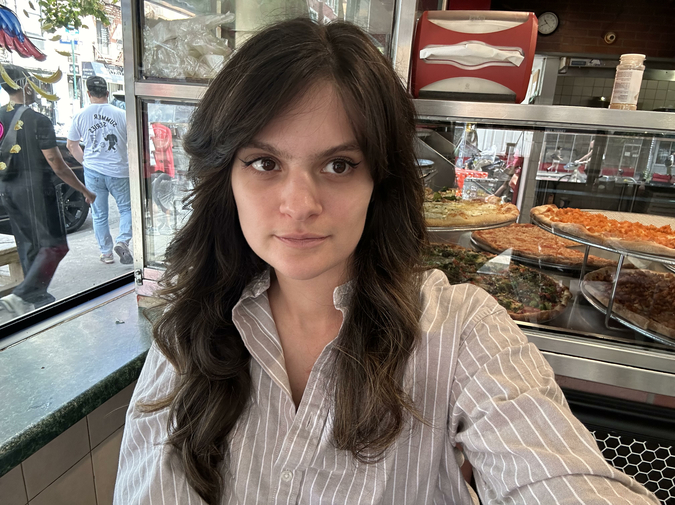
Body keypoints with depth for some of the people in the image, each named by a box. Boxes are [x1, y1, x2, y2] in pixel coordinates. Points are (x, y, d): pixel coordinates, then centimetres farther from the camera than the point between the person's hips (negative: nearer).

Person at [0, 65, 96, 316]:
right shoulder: (38, 121, -15)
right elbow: (57, 165, -16)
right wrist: (85, 191, -7)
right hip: (35, 190, -8)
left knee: (28, 246, 16)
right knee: (54, 245, -2)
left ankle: (38, 298, 25)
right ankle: (21, 296, -12)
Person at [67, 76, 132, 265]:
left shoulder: (80, 116, 1)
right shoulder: (121, 114, -6)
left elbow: (71, 145, 9)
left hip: (93, 171, 2)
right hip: (118, 171, -2)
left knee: (99, 214, 11)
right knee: (126, 208, 11)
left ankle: (106, 252, 16)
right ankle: (122, 241, -10)